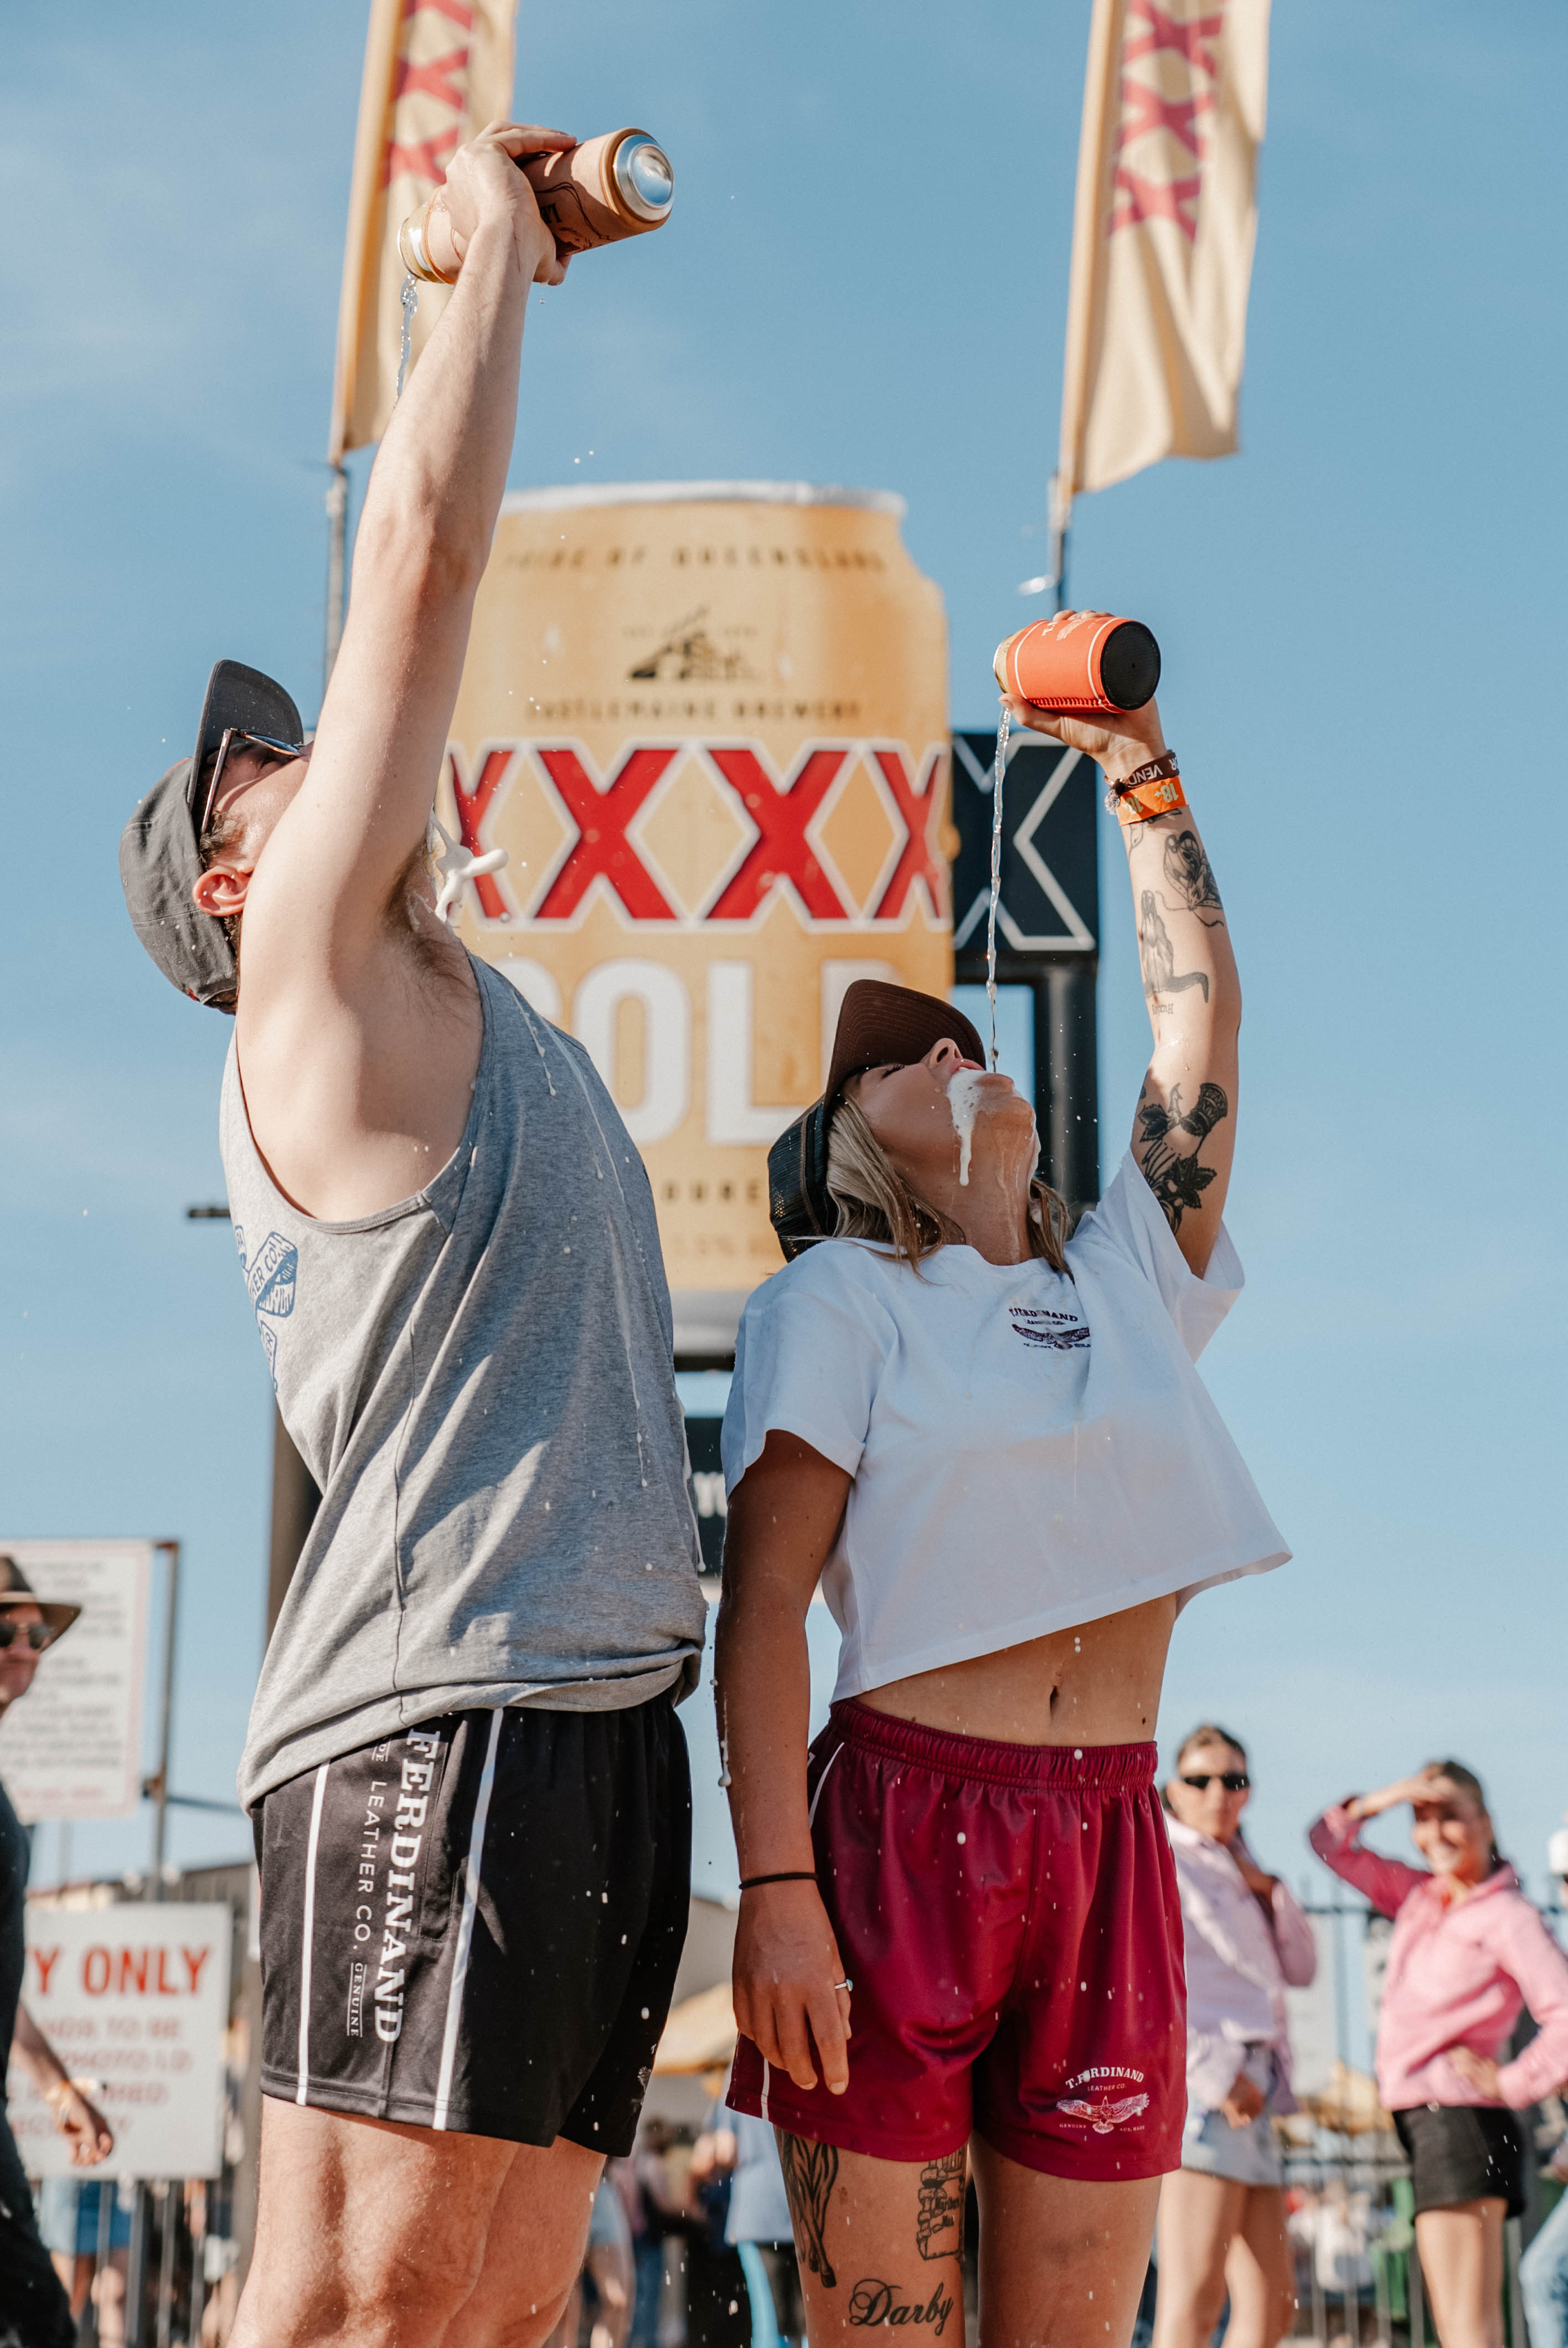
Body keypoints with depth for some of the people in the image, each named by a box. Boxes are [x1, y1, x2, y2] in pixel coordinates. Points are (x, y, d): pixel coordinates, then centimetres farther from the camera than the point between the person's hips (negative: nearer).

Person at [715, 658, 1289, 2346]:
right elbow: (763, 1606, -4)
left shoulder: (1125, 1283, 19)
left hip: (1108, 1847, 4)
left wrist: (1140, 774, 28)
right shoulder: (836, 1301, 4)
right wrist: (776, 1888, -14)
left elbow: (1200, 1013, 23)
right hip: (901, 1826, -4)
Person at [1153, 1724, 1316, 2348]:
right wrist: (1216, 2075, -18)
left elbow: (1300, 1968, 21)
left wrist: (1267, 1888, 6)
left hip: (1248, 2097, 9)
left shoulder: (1232, 1872, 25)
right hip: (1192, 2086, -9)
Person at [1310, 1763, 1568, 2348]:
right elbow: (1330, 1844, 19)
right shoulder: (1418, 1896, 12)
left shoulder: (1506, 1916, -10)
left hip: (1459, 2118, -9)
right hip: (1423, 2123, 9)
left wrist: (1510, 2083, -12)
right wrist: (1379, 1801, 3)